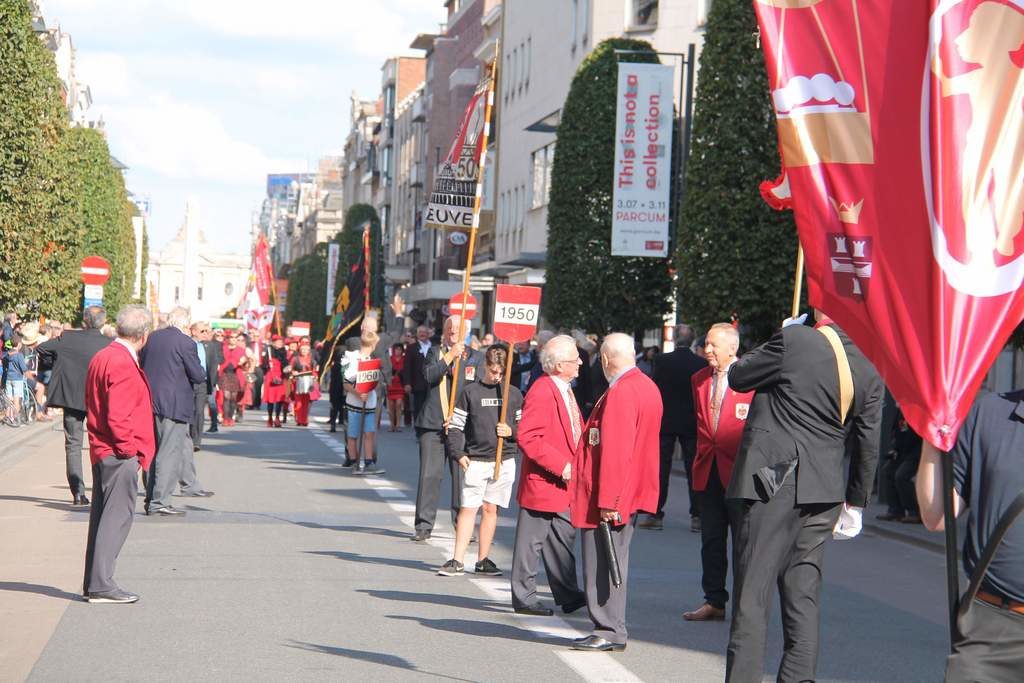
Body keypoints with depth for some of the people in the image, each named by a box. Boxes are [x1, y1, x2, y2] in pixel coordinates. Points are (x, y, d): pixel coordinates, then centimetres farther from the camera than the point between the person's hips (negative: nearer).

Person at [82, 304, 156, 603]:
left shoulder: (101, 357, 13)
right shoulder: (123, 364, -18)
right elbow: (118, 416, -23)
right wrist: (129, 449, -13)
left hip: (102, 452, 10)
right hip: (119, 455, -10)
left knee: (104, 515, 15)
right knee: (118, 516, -6)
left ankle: (93, 583, 20)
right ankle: (101, 584, -7)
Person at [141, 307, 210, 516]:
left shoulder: (152, 338, 7)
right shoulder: (186, 343, -13)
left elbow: (141, 366, 15)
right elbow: (198, 375, -11)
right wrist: (203, 373, 9)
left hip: (151, 402, 7)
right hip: (174, 404, -7)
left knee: (155, 450, 16)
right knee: (169, 452, -3)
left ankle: (151, 499, 22)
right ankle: (159, 501, -5)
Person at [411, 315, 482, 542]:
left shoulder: (474, 357, 9)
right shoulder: (435, 352, 12)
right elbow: (428, 376, -7)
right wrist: (450, 357, -14)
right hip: (433, 424, 0)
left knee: (462, 476, 0)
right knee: (429, 475, -1)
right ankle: (424, 525, 5)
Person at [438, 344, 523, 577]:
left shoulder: (514, 394, 8)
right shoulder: (470, 392, 2)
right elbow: (456, 426, 2)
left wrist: (511, 431, -5)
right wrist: (459, 454, -8)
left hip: (505, 461, 2)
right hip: (475, 461, -2)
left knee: (490, 509, 7)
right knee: (468, 508, -6)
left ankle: (483, 560, 14)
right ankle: (457, 561, -4)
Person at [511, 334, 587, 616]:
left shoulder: (564, 390, 13)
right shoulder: (542, 392, -20)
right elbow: (528, 438, -25)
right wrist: (561, 466, -24)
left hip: (563, 483, 10)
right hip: (542, 483, -10)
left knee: (564, 540, 15)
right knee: (531, 541, 2)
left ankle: (569, 596, 22)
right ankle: (523, 598, 12)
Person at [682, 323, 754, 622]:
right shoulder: (699, 380, 12)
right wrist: (703, 455, 15)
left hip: (739, 470, -6)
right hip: (708, 469, 6)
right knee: (711, 538, 8)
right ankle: (714, 601, 14)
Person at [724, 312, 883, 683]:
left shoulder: (793, 340, -12)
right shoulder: (869, 366, 4)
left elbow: (738, 377, 1)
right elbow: (868, 445, 10)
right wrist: (855, 503, 20)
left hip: (771, 485, -5)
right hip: (822, 494, 5)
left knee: (751, 598, -1)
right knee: (803, 602, 12)